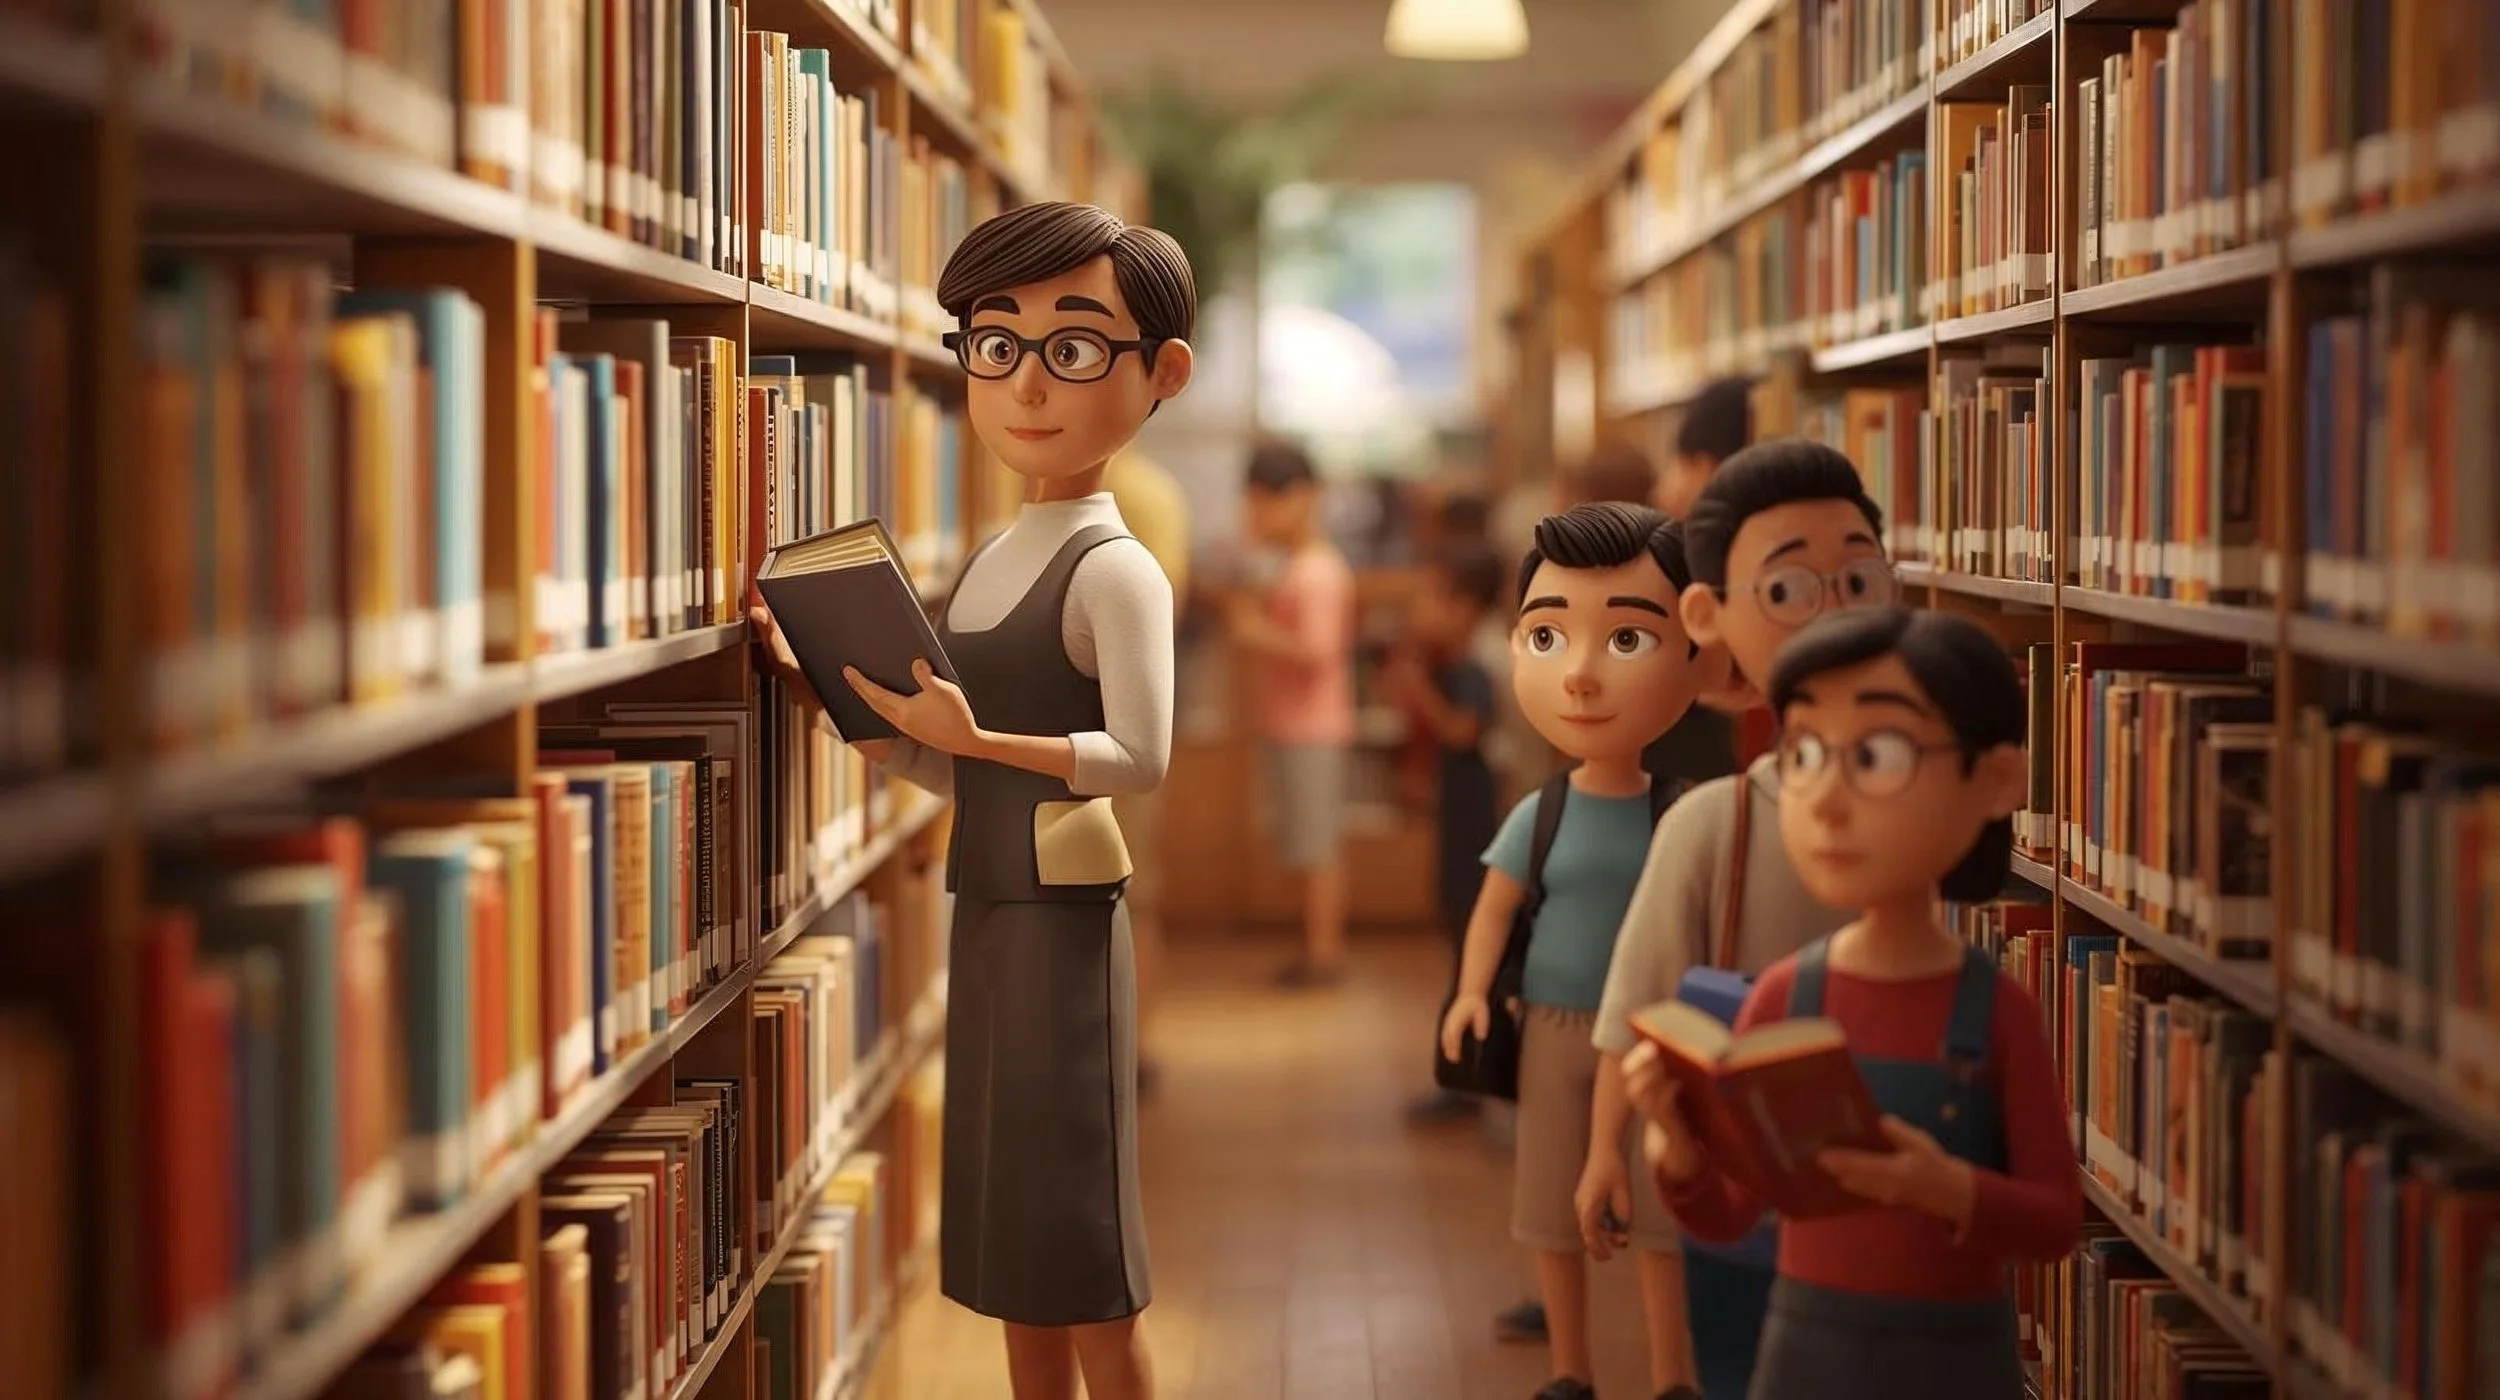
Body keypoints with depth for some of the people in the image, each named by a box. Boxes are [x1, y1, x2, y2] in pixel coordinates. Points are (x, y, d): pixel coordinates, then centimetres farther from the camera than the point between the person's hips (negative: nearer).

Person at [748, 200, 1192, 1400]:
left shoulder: (1116, 569, -13)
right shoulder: (985, 564, 11)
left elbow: (1139, 758, -24)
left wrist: (978, 736, -25)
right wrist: (830, 690, 6)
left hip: (1064, 927, -8)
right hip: (985, 923, 8)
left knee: (1084, 1269, 0)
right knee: (1014, 1250, 15)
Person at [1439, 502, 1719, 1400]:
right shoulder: (1539, 816, -8)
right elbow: (1495, 907, -2)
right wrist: (1473, 991, -16)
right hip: (1554, 1030, 1)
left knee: (1658, 1211, 4)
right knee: (1555, 1214, 10)